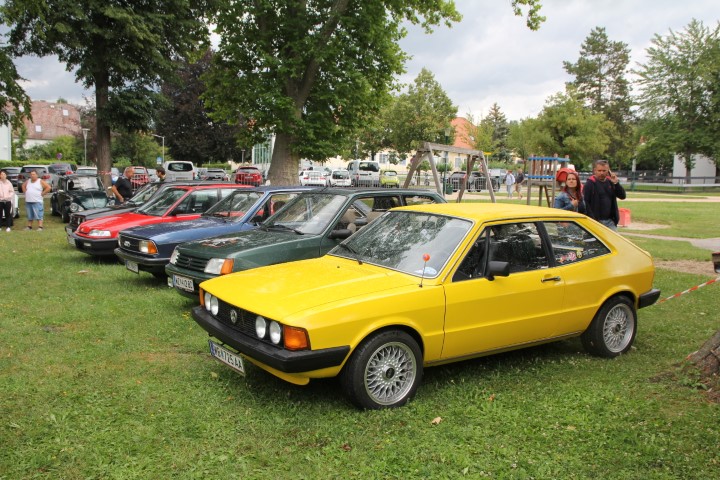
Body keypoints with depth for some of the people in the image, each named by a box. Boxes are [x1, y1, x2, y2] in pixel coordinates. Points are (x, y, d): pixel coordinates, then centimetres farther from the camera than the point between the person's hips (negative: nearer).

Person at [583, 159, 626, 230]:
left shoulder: (610, 182, 11)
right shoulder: (590, 183, -7)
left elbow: (622, 196, 6)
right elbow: (585, 202, -13)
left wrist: (616, 183, -8)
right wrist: (592, 219, -20)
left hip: (610, 221, 6)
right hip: (596, 221, -6)